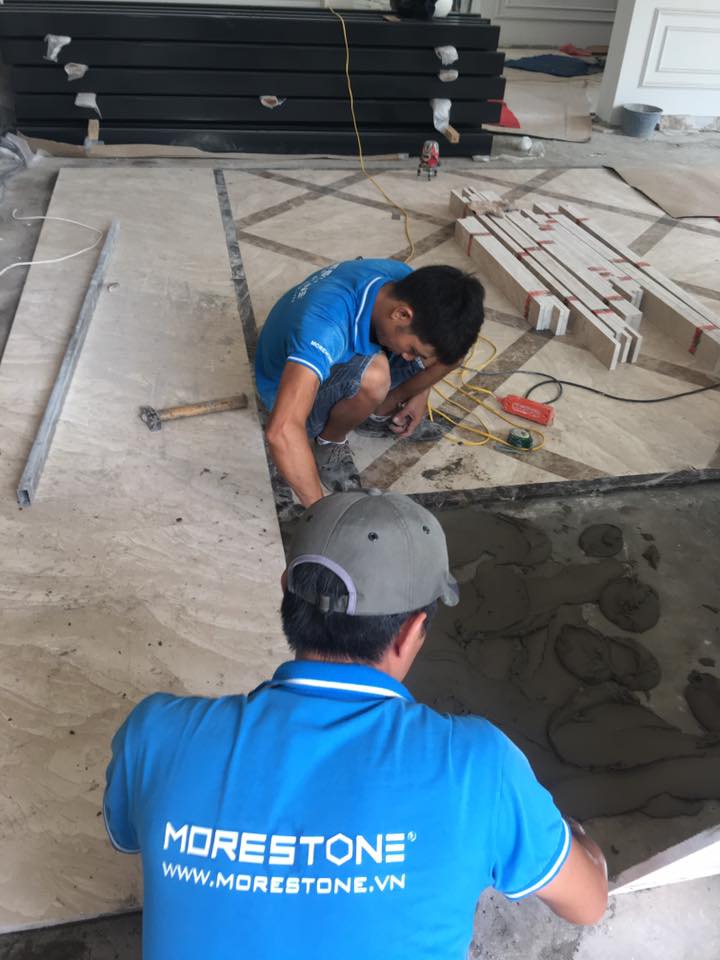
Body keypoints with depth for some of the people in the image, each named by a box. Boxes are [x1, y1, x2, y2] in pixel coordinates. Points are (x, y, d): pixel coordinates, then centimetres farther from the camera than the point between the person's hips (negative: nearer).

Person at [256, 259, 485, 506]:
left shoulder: (406, 280, -20)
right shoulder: (327, 325, -42)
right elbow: (283, 431, -51)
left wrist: (420, 393, -3)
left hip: (338, 358, 6)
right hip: (291, 387, -6)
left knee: (449, 347, -13)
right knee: (373, 375, -38)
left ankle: (378, 415, 8)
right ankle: (329, 441, -8)